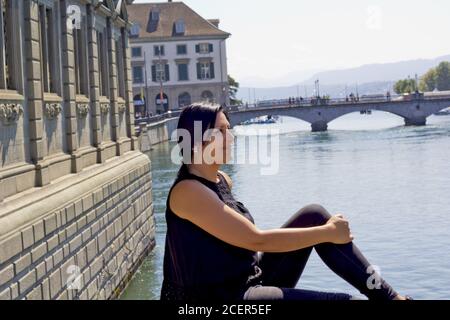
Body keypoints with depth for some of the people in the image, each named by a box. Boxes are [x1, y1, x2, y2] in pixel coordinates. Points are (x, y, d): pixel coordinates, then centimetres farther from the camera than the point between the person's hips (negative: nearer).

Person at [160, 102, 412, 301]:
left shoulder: (221, 180, 10)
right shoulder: (189, 191, -18)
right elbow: (257, 240, -21)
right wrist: (327, 232, -15)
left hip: (251, 280, 9)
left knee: (314, 216, -3)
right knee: (345, 300, -25)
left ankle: (387, 295, -2)